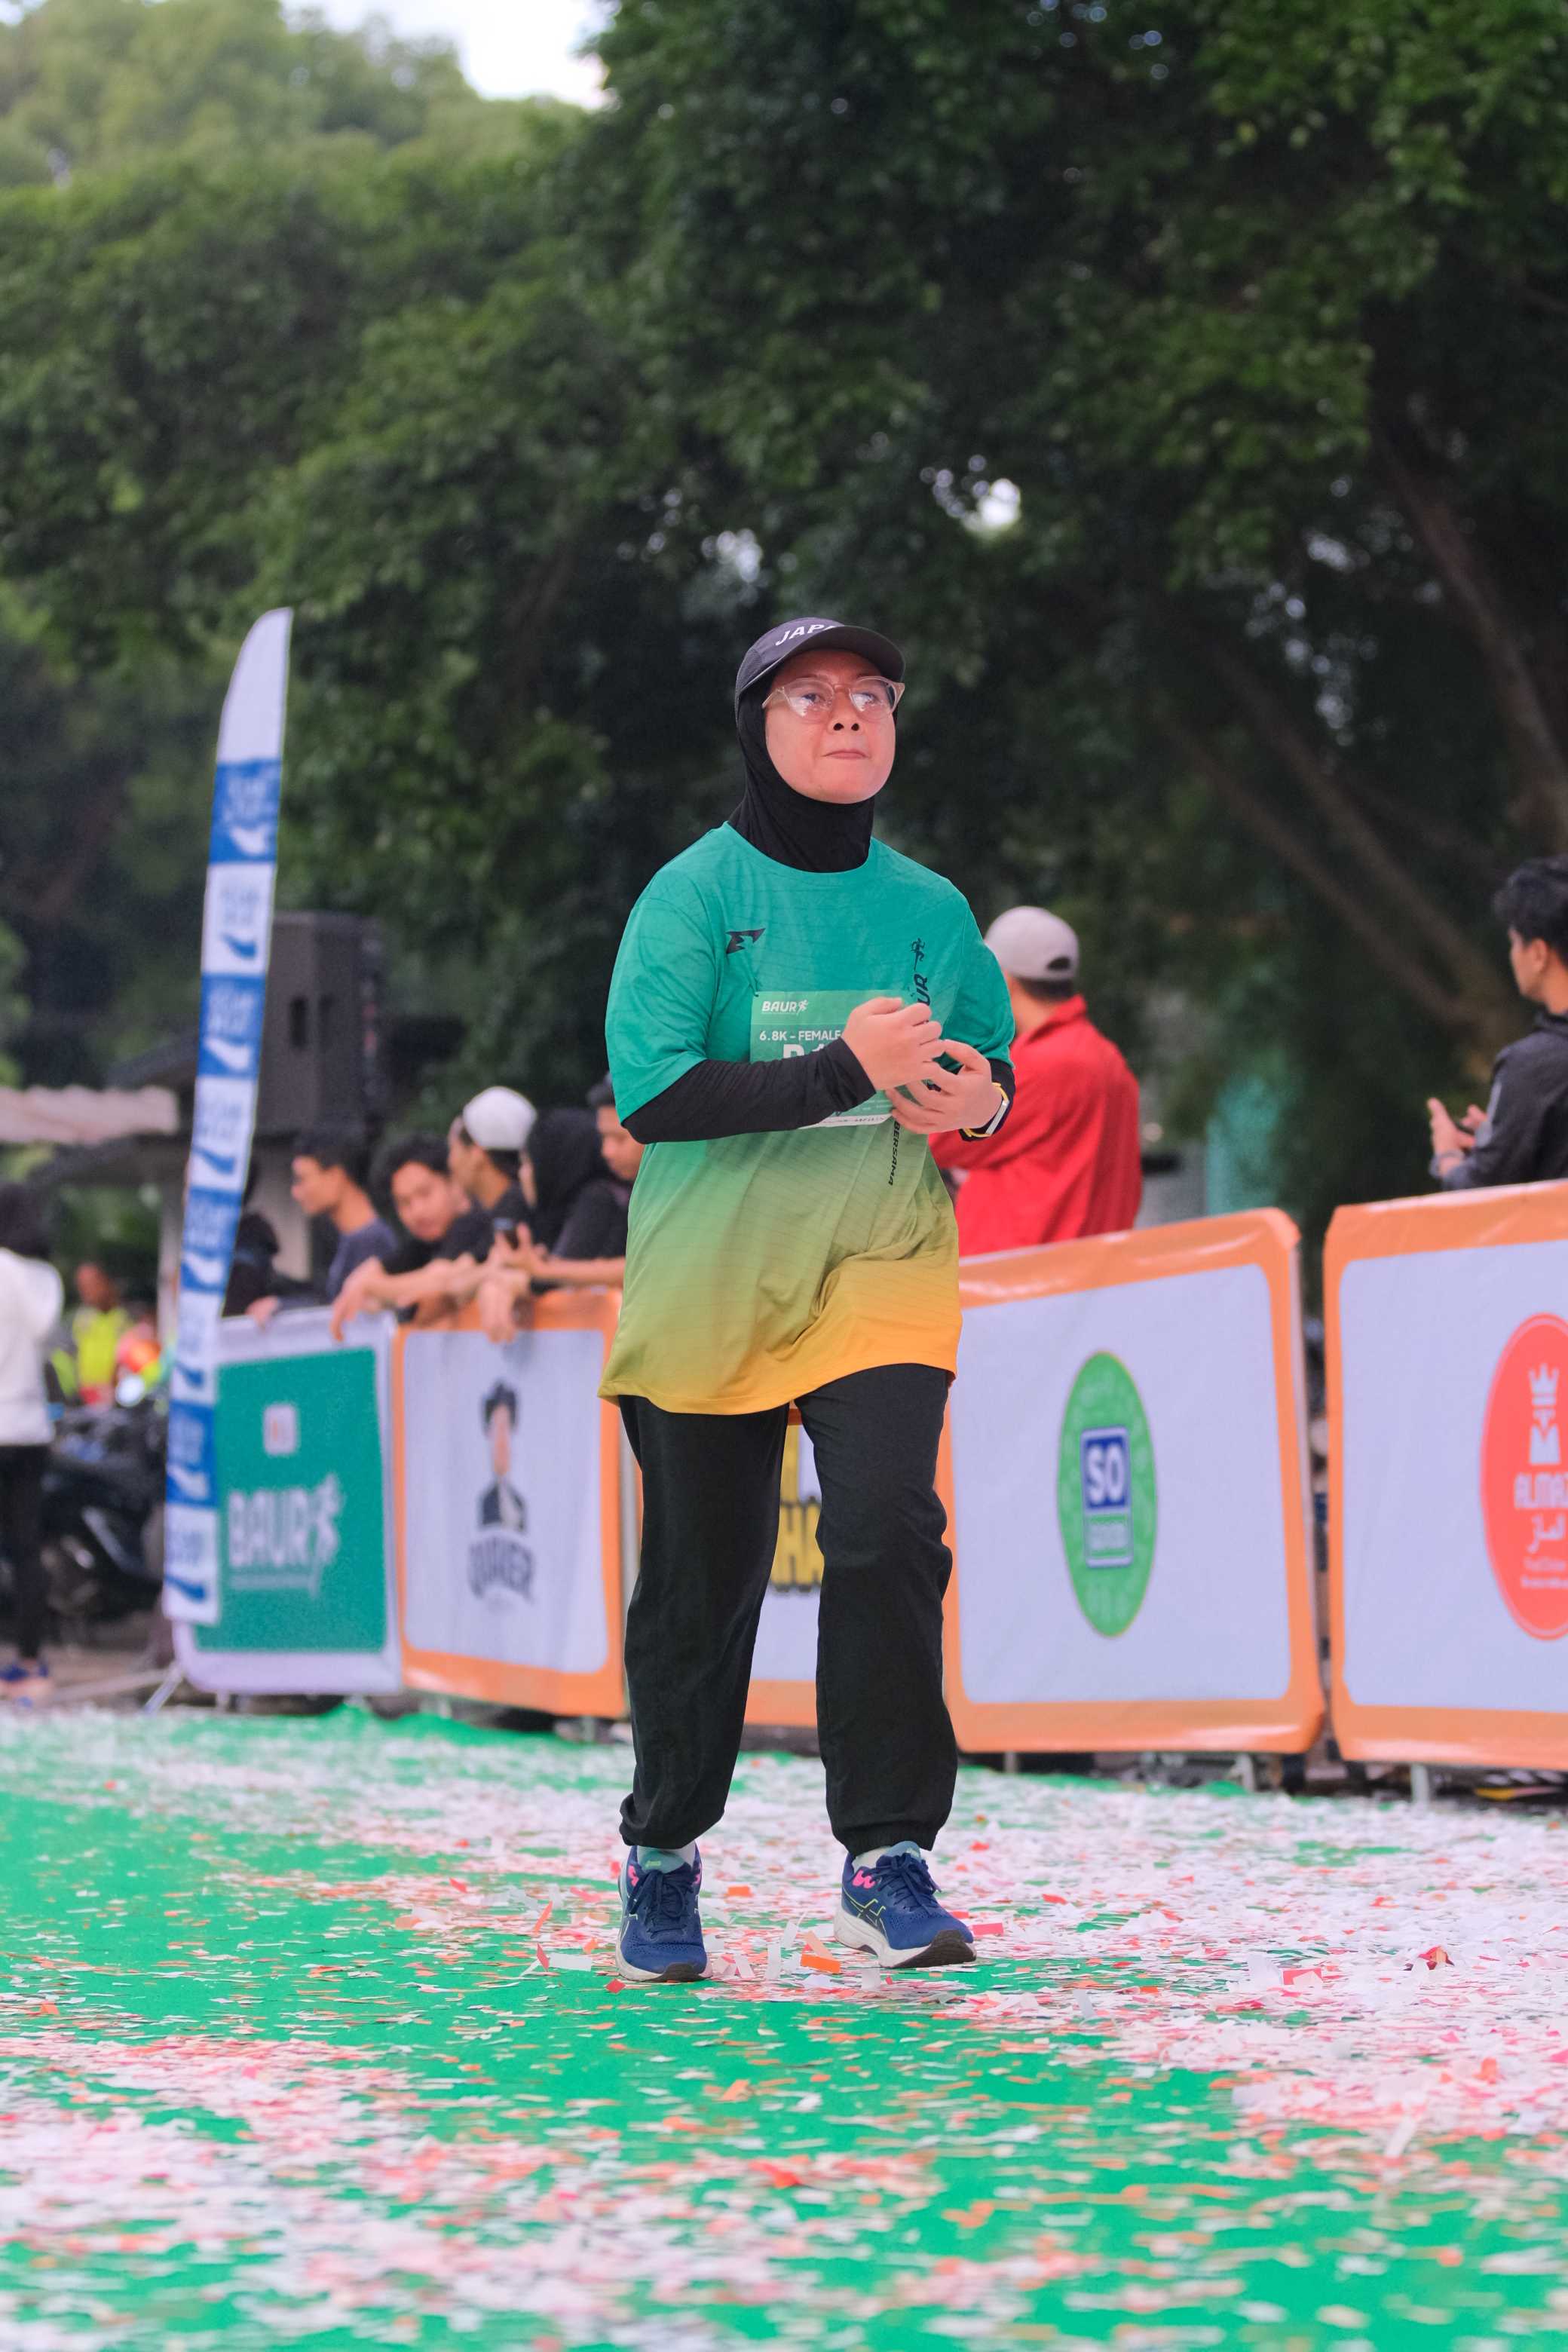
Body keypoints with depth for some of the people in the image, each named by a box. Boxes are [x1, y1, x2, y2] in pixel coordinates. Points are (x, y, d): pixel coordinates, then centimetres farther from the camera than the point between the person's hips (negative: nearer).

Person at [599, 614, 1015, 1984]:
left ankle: (889, 1856, -11)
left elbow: (993, 1069, 18)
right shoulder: (696, 895, -5)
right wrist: (846, 1072, -24)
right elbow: (650, 1090, -16)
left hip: (884, 1271, 2)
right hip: (709, 1289, -2)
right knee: (702, 1579, 7)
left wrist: (977, 1096, -7)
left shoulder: (930, 910, 6)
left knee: (890, 1533, -19)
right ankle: (664, 1855, 27)